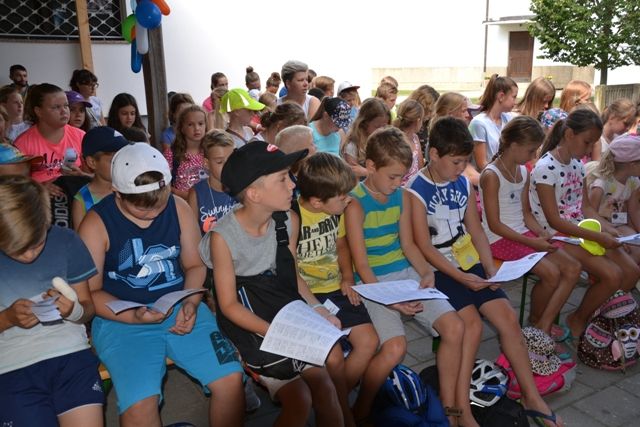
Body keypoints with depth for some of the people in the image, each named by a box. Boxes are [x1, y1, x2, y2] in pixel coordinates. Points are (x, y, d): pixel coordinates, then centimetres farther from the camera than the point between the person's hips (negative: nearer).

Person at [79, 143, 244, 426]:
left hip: (180, 307, 3)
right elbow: (91, 292, -4)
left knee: (231, 377, -12)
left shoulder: (179, 208, 1)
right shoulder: (96, 223, -8)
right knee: (140, 403, -27)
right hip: (121, 318, -3)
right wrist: (134, 317, -20)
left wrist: (190, 303, -11)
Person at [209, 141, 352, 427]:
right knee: (300, 399, -16)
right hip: (251, 327, -4)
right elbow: (229, 305, -11)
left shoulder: (289, 222, -2)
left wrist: (318, 310, -5)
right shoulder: (223, 236, -17)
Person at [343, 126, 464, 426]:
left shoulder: (402, 196, 7)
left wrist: (426, 271, -7)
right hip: (373, 282, -6)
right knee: (395, 347, -27)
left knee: (454, 327, -11)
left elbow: (407, 244, 12)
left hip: (406, 273, 6)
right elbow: (361, 264, -14)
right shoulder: (355, 203, -12)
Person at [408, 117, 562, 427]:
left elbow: (475, 230, 10)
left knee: (508, 318, -3)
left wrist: (490, 268, -4)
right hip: (439, 270, -6)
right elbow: (424, 246, -15)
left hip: (469, 263, 6)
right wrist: (460, 277, -19)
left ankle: (532, 398, 13)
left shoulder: (464, 184, 7)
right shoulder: (417, 191, -12)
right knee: (472, 323, -23)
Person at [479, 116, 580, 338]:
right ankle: (535, 321, 5)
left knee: (573, 268, -6)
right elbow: (494, 224, -17)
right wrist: (531, 242, -19)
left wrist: (542, 234, -3)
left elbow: (525, 212, 16)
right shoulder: (491, 176, -15)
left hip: (524, 234, 9)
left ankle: (544, 325, -3)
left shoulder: (523, 172, 10)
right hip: (500, 239, -9)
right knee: (551, 273, -22)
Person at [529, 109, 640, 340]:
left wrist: (609, 230, -6)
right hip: (557, 237, -8)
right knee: (612, 275, -19)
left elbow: (585, 207, 12)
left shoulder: (577, 164, 9)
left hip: (581, 230, 8)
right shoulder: (545, 168, -17)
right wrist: (597, 237, -19)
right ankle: (578, 321, 4)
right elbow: (554, 220, -19)